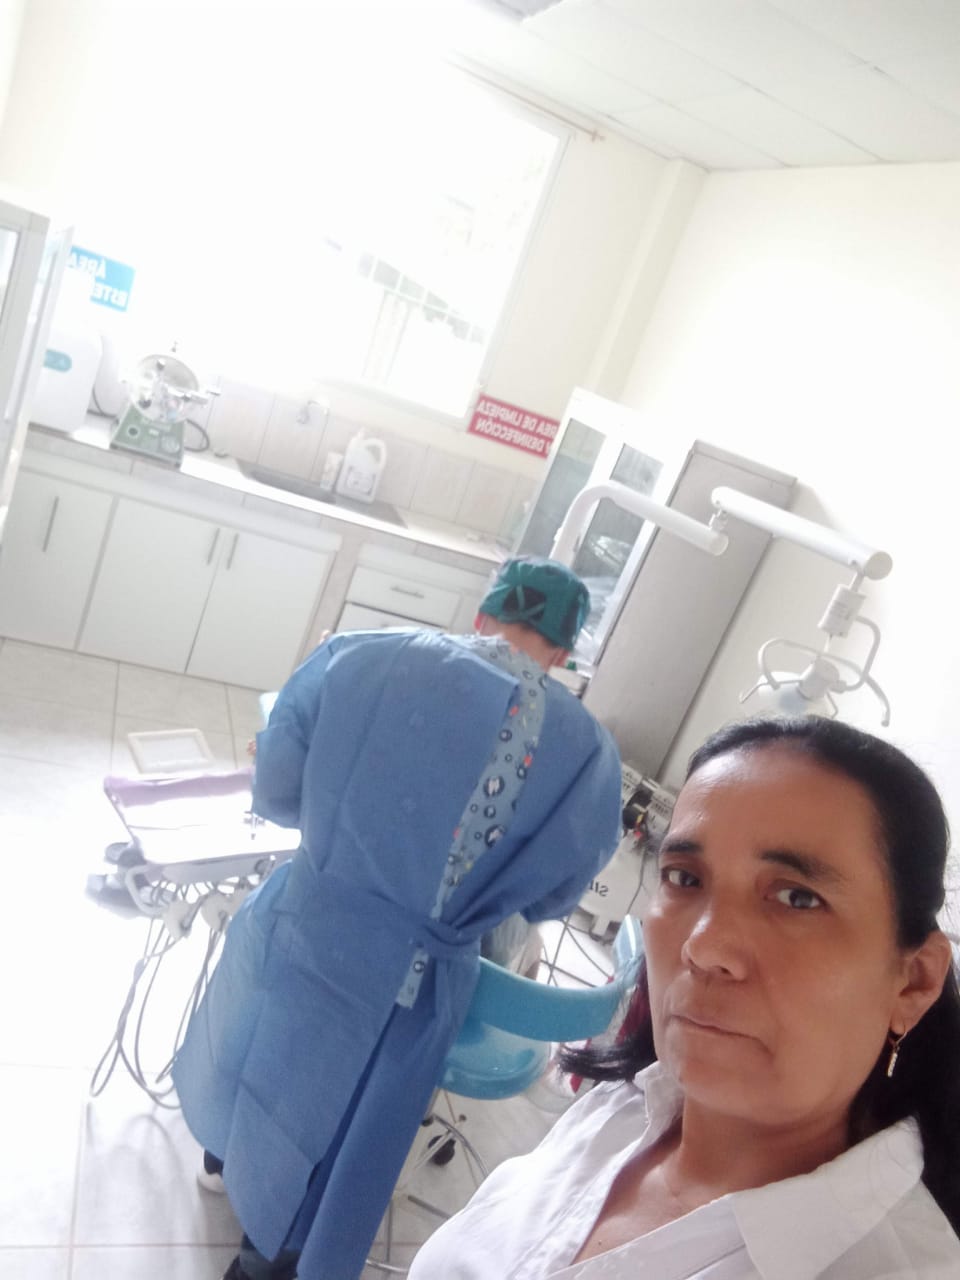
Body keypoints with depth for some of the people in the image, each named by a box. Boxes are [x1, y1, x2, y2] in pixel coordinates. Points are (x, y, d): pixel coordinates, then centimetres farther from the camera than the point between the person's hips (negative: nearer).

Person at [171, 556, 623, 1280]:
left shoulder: (360, 659, -15)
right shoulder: (591, 755, -14)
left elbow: (277, 793, -5)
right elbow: (550, 897, -1)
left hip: (300, 939, 3)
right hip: (409, 995, -2)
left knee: (260, 1057, 35)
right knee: (339, 1127, 26)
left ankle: (228, 1146, 65)